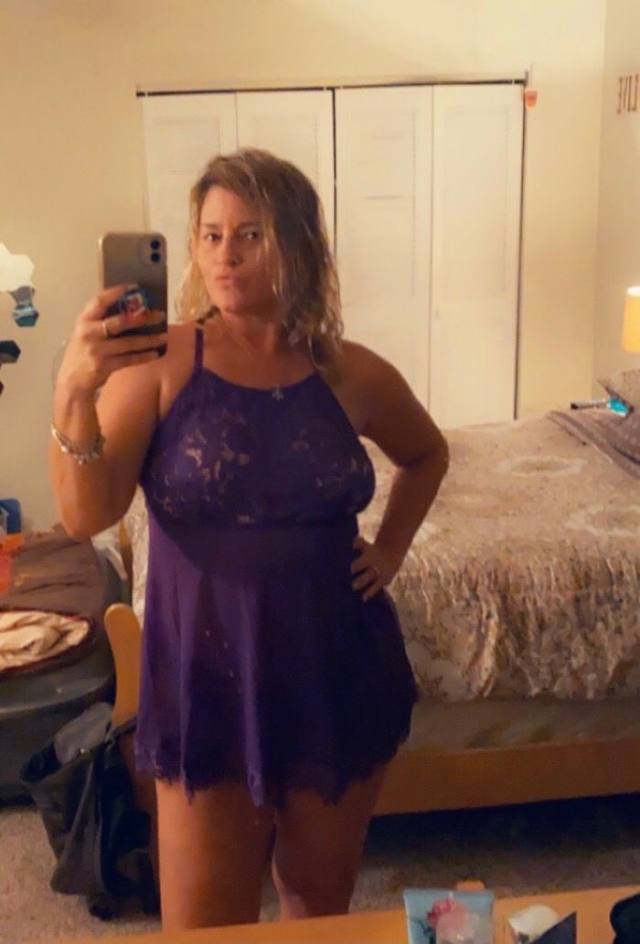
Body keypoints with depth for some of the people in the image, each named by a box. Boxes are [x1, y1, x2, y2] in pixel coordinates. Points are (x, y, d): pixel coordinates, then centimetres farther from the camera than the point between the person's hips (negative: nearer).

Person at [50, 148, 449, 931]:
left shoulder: (350, 374, -2)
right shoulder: (160, 362, -9)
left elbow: (427, 455, 18)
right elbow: (86, 517, -17)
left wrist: (390, 549, 6)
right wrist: (73, 392, -31)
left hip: (338, 673, 3)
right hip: (208, 676, -2)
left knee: (322, 911, 20)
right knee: (206, 927, 8)